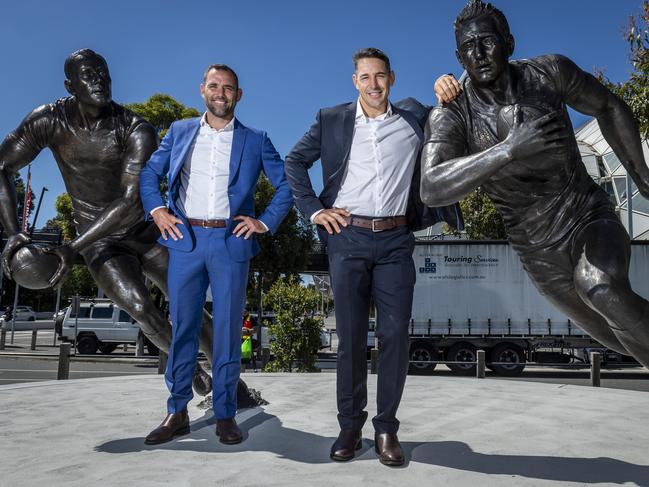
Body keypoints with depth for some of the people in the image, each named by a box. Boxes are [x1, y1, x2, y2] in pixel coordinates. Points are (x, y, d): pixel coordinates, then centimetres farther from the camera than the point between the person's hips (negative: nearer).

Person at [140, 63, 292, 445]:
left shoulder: (255, 140, 8)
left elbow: (287, 184, 8)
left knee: (228, 331, 2)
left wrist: (266, 222, -1)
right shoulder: (180, 131, 13)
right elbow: (150, 173, 17)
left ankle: (225, 415, 12)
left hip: (231, 242, -1)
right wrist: (156, 208, 1)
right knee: (182, 327, 4)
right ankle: (178, 413, 14)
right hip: (185, 240, 2)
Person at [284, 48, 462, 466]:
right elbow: (295, 162, 10)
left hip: (395, 240, 1)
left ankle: (387, 428, 13)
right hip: (348, 238, 0)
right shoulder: (332, 120, 6)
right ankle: (350, 426, 16)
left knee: (396, 335, -1)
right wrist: (314, 209, 2)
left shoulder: (414, 117, 7)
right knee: (351, 335, 4)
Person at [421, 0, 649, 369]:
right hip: (540, 252, 1)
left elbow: (608, 106, 8)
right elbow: (432, 190, -37)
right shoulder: (450, 117, -18)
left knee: (600, 288, -37)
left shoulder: (548, 72, -12)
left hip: (592, 218, -1)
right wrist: (509, 149, -48)